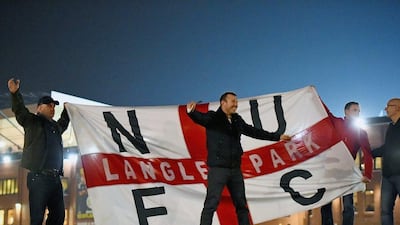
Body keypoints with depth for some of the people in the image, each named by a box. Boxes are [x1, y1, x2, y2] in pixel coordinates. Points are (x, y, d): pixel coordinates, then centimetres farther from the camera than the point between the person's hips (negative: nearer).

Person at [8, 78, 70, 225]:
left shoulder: (56, 126, 24)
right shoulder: (32, 121, 5)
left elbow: (65, 120, 48)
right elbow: (19, 110, -13)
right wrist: (15, 93, -29)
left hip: (55, 178, 7)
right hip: (38, 177, -7)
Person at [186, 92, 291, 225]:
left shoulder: (237, 120, 14)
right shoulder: (213, 117, -5)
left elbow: (254, 131, 23)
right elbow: (200, 118, -25)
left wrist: (277, 137, 27)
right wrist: (192, 111, -50)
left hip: (235, 169, 7)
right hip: (218, 168, -7)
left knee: (241, 204, 12)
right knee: (211, 204, -8)